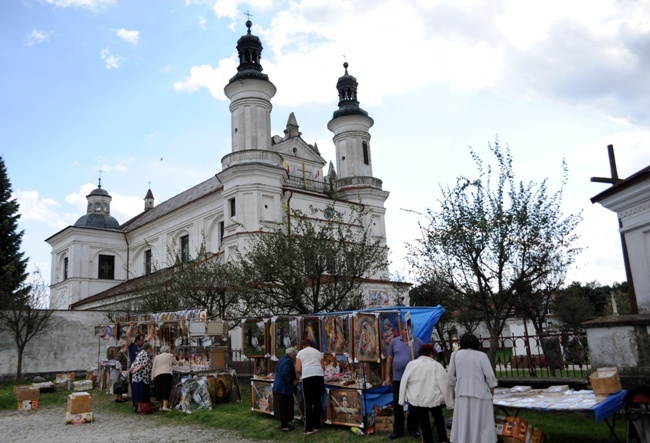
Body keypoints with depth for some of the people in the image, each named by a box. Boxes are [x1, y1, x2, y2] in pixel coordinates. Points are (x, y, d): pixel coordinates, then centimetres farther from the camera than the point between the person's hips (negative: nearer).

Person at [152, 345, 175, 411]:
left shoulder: (156, 357, 17)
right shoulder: (170, 356, 13)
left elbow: (153, 368, 12)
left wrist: (152, 378, 13)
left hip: (157, 374, 2)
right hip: (167, 373, -2)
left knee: (159, 390, 9)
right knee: (166, 390, -6)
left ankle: (161, 406, 14)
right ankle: (165, 406, -17)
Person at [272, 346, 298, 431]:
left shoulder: (282, 360, 15)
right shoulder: (289, 361, -17)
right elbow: (285, 374, -27)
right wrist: (292, 381, -16)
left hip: (277, 387, 10)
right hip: (284, 388, -10)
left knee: (280, 406, 16)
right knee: (285, 406, -1)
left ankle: (283, 423, 25)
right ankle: (284, 426, 5)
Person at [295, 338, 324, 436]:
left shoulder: (300, 353, 14)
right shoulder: (318, 352, 22)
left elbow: (298, 369, 7)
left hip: (307, 377, -3)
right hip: (319, 376, 3)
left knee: (308, 402, 1)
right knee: (317, 400, 11)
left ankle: (308, 428, -3)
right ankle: (317, 426, 18)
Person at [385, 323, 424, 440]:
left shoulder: (419, 342, -3)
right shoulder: (394, 342, 2)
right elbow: (389, 359, 5)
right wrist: (388, 376, 3)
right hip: (397, 378, 2)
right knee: (397, 404, 9)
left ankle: (413, 429, 23)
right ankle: (398, 430, 21)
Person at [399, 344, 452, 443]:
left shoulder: (411, 364, -1)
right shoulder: (436, 365, -6)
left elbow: (404, 382, -1)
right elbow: (444, 384, -7)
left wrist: (402, 400, 6)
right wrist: (449, 401, 1)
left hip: (416, 399, 0)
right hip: (433, 398, 0)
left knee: (424, 424, 9)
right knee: (439, 420, 26)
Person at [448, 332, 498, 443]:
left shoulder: (456, 354, -1)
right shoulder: (481, 355, -10)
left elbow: (451, 375, 3)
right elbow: (489, 375, -9)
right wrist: (492, 389, 6)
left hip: (462, 393, 3)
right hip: (480, 393, -3)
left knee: (463, 422, 11)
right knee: (481, 423, 6)